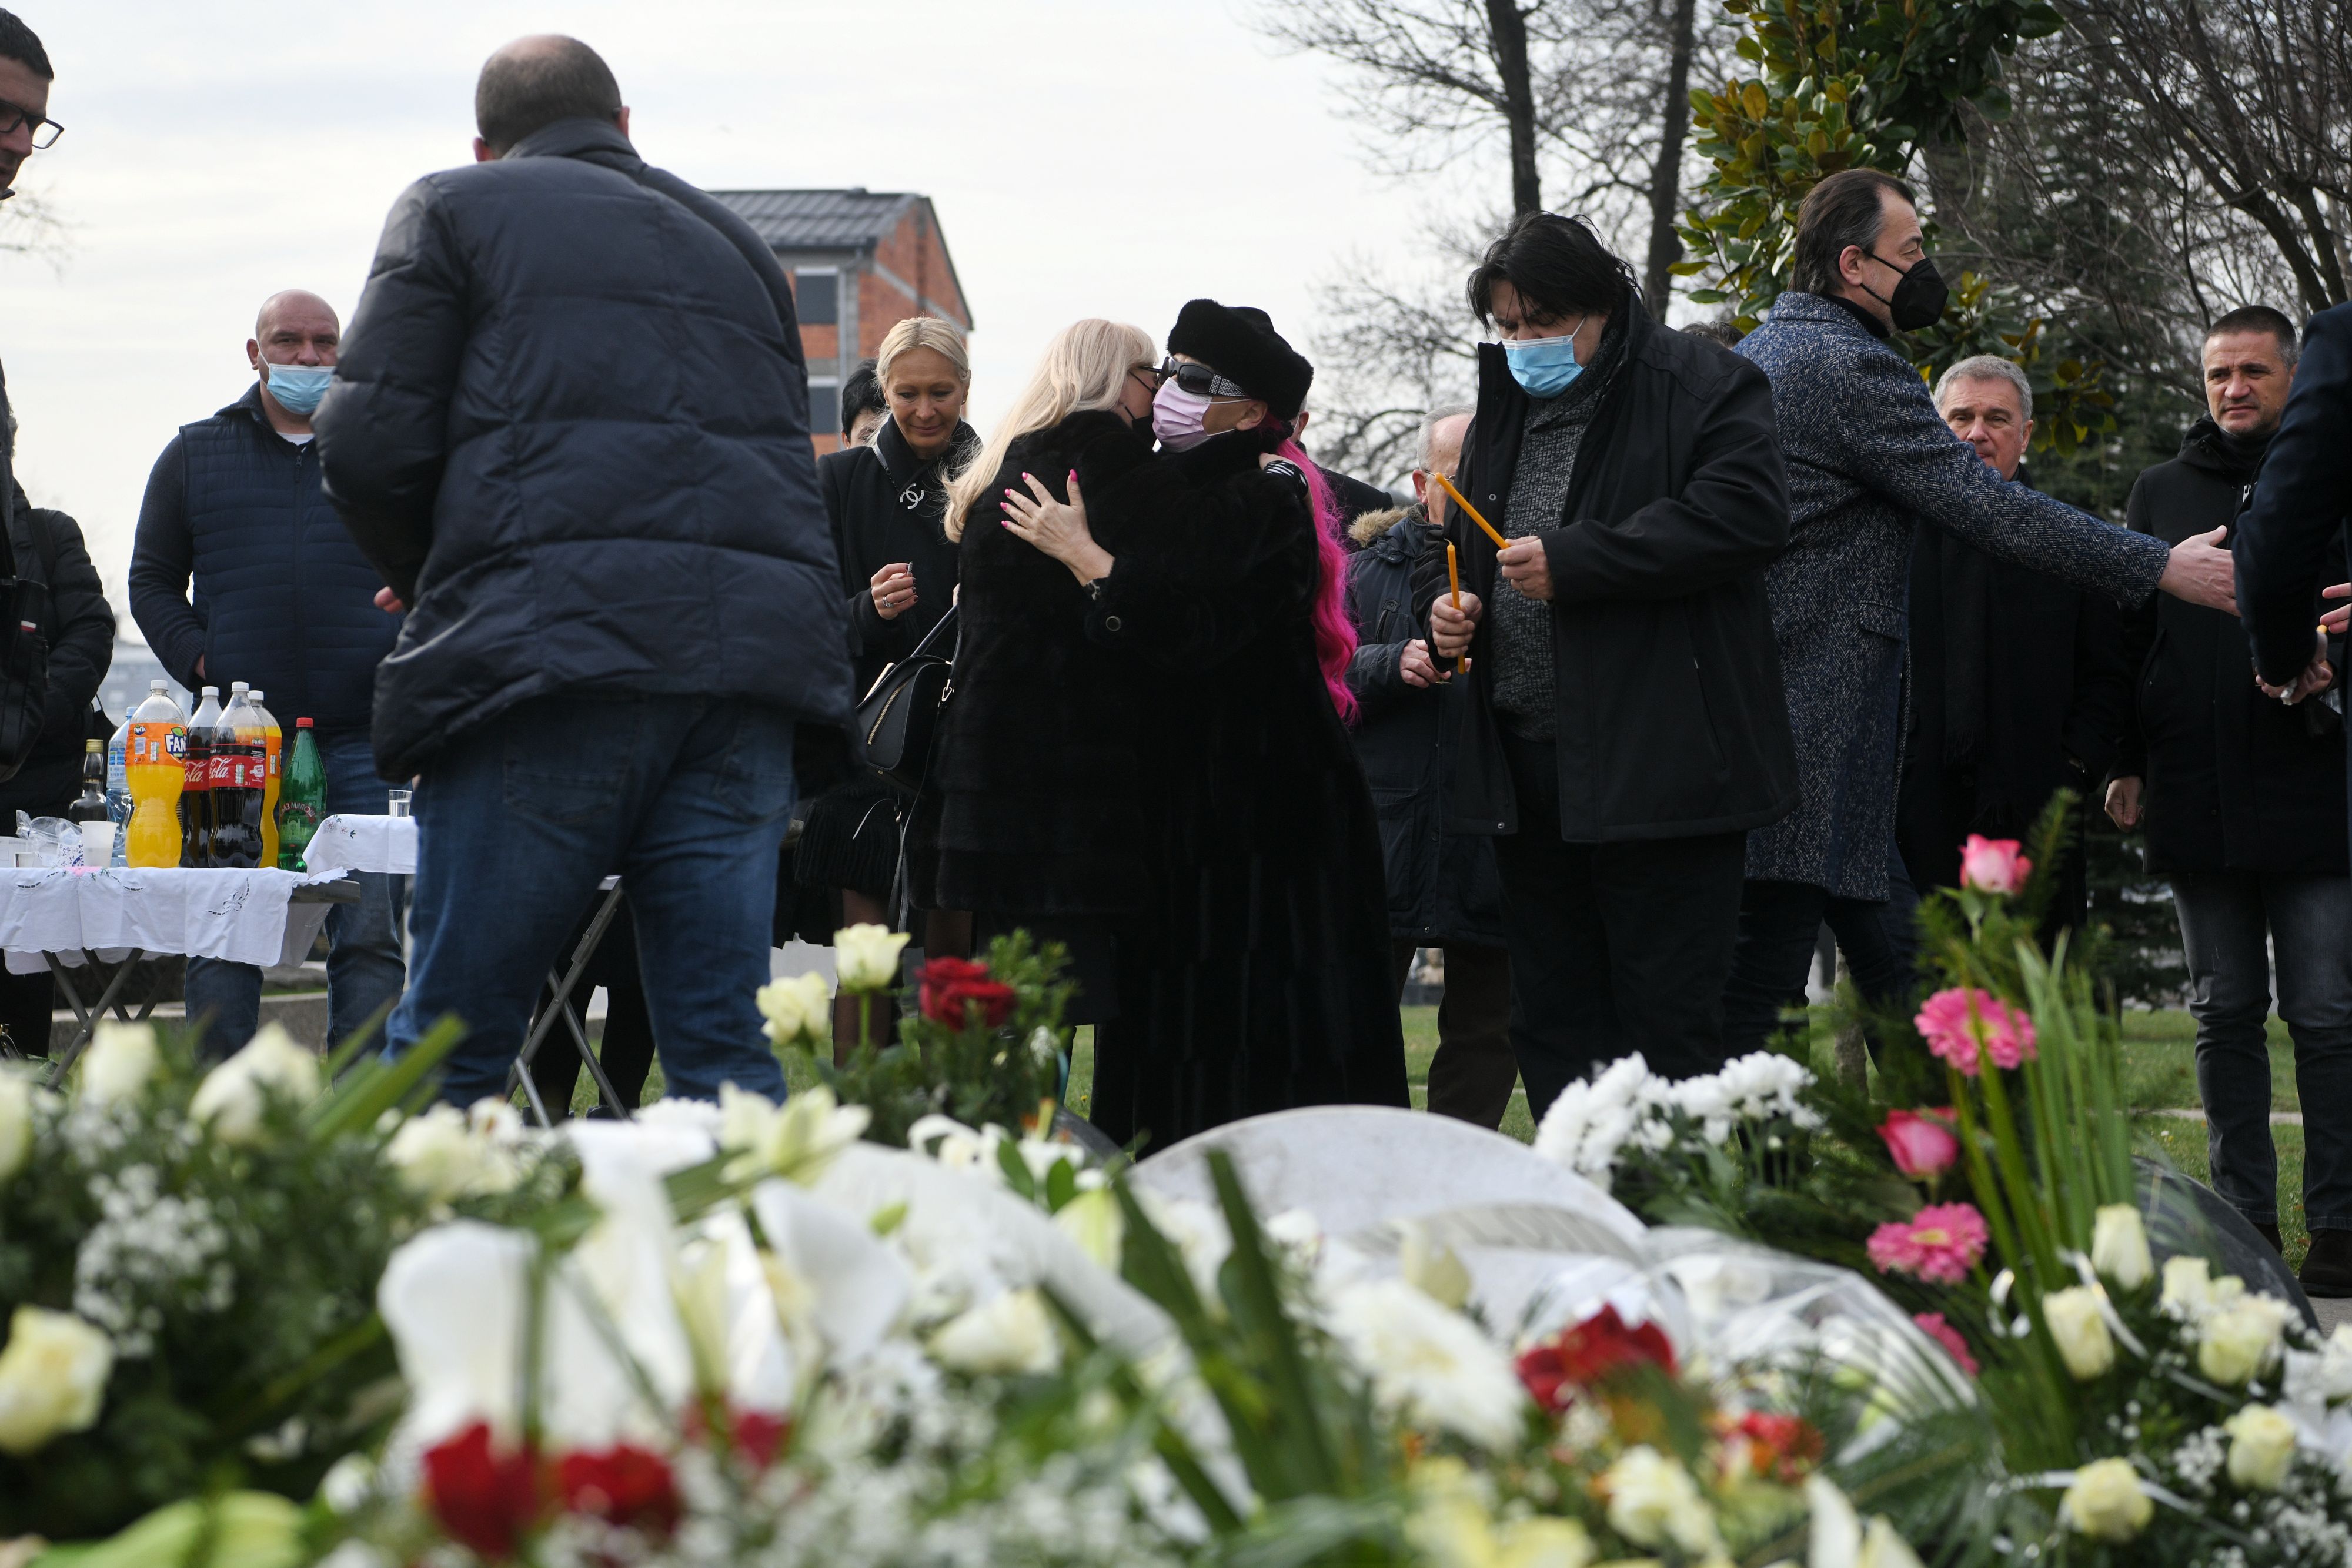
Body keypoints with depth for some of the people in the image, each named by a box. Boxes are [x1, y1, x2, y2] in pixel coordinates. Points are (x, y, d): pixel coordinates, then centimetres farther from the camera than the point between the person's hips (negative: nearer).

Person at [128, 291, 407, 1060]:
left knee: (370, 937, -3)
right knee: (221, 943, 0)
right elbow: (152, 581, 15)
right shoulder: (194, 455, 15)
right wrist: (199, 663, -2)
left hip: (362, 738, 0)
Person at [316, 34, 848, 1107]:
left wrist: (426, 582, 19)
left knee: (449, 1048, -1)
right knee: (725, 1052, 5)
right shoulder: (733, 243, 27)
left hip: (552, 649, -4)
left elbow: (368, 443, 1)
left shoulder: (455, 209, 12)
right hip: (751, 656, 5)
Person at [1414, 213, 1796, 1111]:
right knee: (1552, 1030, 13)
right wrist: (1441, 607, 5)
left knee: (1669, 1027, -4)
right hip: (1524, 766, 8)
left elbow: (1746, 514, -19)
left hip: (1656, 764, -7)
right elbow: (1455, 549, 29)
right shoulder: (1503, 410, 18)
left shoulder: (1698, 387, -4)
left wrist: (1572, 561, -19)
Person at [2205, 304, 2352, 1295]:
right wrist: (2126, 759, 8)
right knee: (2225, 1015, 7)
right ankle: (2244, 1218, 12)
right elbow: (2127, 635, 16)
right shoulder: (2162, 493, 15)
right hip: (2196, 802, 3)